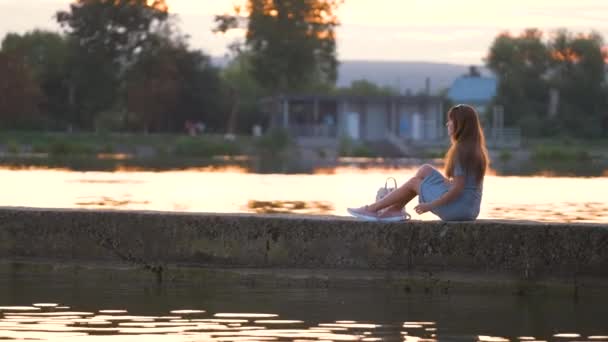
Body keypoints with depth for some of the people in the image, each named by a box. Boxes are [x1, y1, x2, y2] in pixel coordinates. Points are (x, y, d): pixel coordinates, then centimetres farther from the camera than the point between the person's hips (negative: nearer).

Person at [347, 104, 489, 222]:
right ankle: (394, 210, 16)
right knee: (425, 170, 14)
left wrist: (430, 205, -14)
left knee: (413, 182, 6)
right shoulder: (475, 148, 10)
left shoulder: (462, 151, -18)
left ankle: (373, 209, 17)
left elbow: (458, 189, -21)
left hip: (459, 209, -8)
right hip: (470, 208, 8)